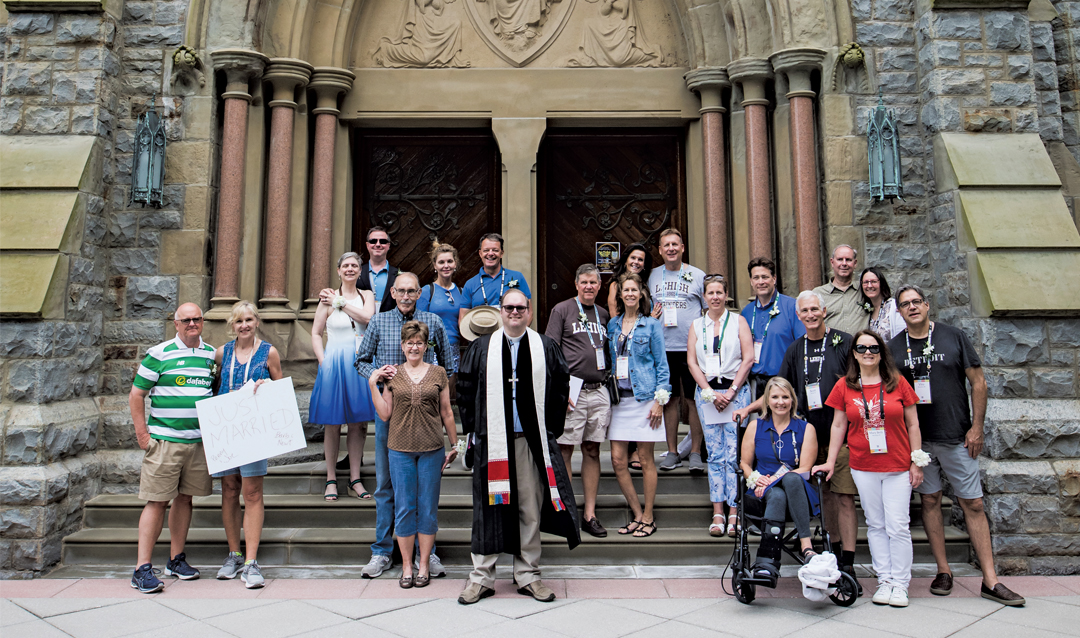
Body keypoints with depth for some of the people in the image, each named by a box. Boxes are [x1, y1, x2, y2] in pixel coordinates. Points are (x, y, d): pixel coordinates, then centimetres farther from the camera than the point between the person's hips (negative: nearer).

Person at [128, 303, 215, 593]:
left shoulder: (212, 354, 11)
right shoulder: (159, 354, -3)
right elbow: (136, 395, -1)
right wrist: (142, 434, -6)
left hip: (200, 441, 4)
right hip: (165, 440, -4)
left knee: (185, 497, 12)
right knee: (157, 501, -3)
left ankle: (176, 559, 23)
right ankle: (142, 569, 3)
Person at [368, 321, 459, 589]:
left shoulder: (438, 374, 4)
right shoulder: (391, 375, 5)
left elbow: (446, 412, 8)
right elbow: (385, 415, 3)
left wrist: (454, 445, 7)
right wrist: (372, 384, -3)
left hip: (432, 449, 0)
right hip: (400, 448, 0)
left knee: (428, 507, 6)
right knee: (404, 507, 6)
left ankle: (424, 564, 19)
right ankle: (406, 566, 19)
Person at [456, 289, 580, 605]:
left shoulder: (546, 348, 5)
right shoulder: (481, 348, 6)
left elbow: (560, 389, 8)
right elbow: (465, 390, 8)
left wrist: (550, 430, 3)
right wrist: (473, 429, 4)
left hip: (532, 441, 0)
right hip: (492, 442, 0)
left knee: (531, 508, 5)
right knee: (489, 507, 4)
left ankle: (528, 575, 19)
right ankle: (482, 576, 15)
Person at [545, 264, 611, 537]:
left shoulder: (603, 314, 15)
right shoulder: (562, 310, 1)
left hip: (599, 391, 4)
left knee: (592, 451, 7)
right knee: (565, 451, -2)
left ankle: (590, 515, 14)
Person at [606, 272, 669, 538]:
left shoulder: (651, 325, 0)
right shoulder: (612, 325, 11)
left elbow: (661, 364, -1)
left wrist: (660, 400, -8)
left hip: (644, 397, -4)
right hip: (619, 398, 4)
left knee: (646, 459, 2)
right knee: (618, 460, 1)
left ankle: (648, 517, 15)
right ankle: (637, 515, 16)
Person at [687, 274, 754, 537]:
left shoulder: (738, 321, 6)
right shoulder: (696, 325, 12)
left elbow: (748, 358, 0)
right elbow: (691, 362, 6)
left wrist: (731, 391, -8)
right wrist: (710, 392, -4)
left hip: (735, 391, -2)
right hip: (706, 392, 2)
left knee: (734, 453, -5)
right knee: (715, 454, 1)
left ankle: (734, 512, 0)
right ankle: (717, 513, 4)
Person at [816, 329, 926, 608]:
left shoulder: (898, 383, 0)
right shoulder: (844, 386, 2)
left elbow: (912, 424, 4)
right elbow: (838, 425, 7)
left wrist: (917, 462, 0)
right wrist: (830, 461, 5)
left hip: (898, 467, -1)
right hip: (863, 468, 1)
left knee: (898, 526, -1)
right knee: (876, 525, 8)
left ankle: (900, 584, 11)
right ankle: (884, 580, 17)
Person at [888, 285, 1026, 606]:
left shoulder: (954, 337, 0)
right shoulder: (894, 347, 4)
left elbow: (978, 381, 1)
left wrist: (977, 427, -4)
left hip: (956, 437, -1)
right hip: (916, 438, 2)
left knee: (973, 504, 1)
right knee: (930, 500, 7)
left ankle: (991, 581, 8)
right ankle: (943, 571, 18)